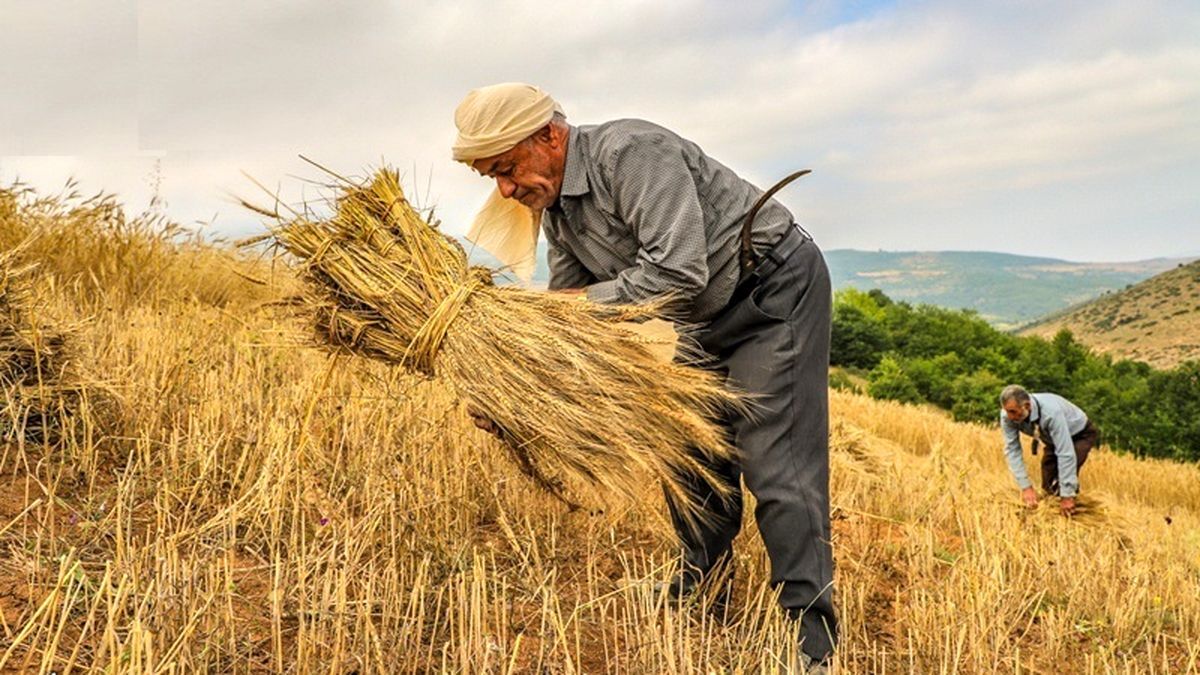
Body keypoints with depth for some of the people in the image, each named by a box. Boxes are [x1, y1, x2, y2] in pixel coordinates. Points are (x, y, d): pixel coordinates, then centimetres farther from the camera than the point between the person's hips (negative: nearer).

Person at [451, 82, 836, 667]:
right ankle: (701, 593, 32)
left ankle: (812, 642, -4)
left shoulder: (631, 153, -28)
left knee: (775, 466, -12)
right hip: (706, 318, 9)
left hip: (776, 293, -9)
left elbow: (678, 271, -36)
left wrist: (584, 300, -26)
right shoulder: (554, 203, 1)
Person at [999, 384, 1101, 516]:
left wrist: (1067, 495, -38)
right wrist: (1026, 487, -28)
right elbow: (1012, 450, -23)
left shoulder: (1051, 412, -44)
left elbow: (1066, 454, -41)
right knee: (1049, 487, -3)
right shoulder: (1008, 416, -29)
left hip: (1081, 434, -5)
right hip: (1053, 439, 6)